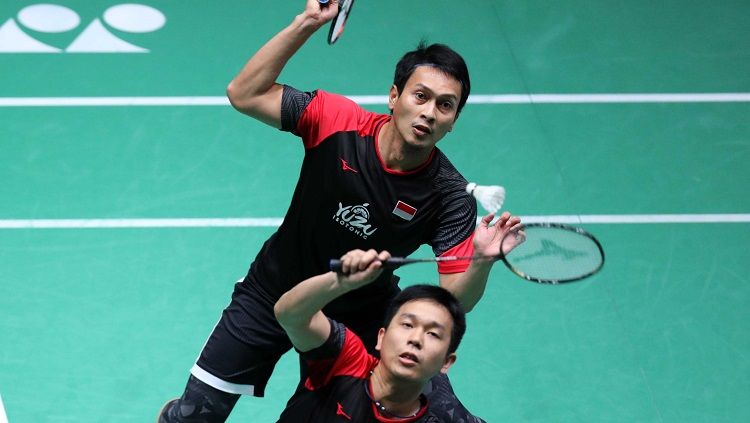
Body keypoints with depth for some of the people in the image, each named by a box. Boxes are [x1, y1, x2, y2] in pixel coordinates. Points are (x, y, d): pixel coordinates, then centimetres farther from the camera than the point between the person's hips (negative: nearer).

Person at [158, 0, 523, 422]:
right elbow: (244, 94, -21)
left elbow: (456, 300, -22)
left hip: (366, 311, 1)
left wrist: (482, 261, -44)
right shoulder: (337, 121, -21)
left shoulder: (449, 195, -21)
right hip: (277, 291, -1)